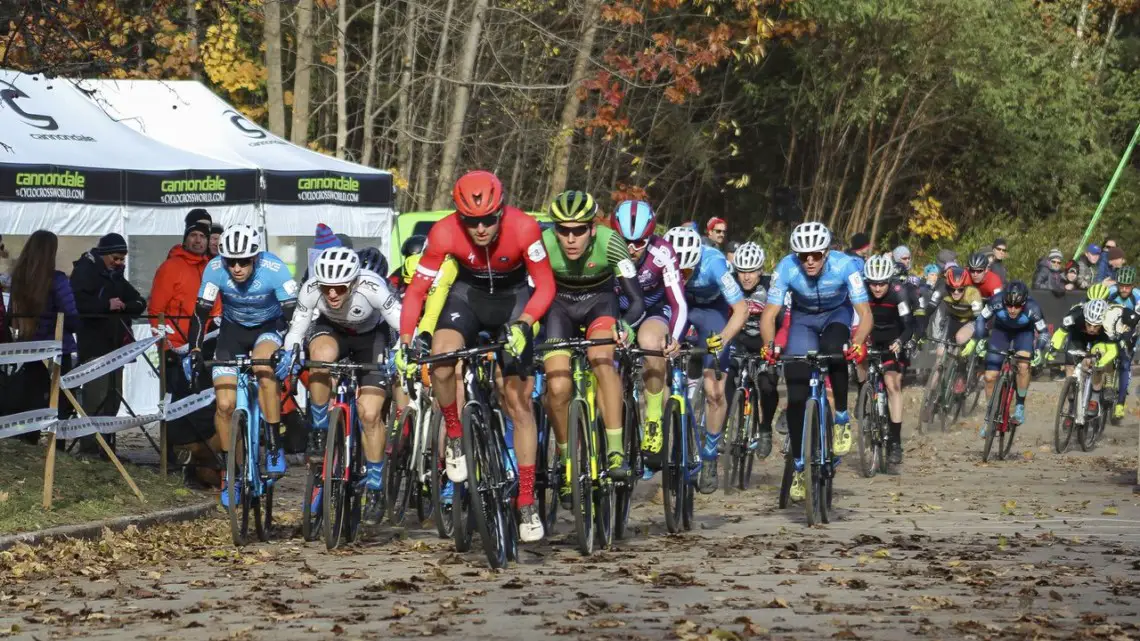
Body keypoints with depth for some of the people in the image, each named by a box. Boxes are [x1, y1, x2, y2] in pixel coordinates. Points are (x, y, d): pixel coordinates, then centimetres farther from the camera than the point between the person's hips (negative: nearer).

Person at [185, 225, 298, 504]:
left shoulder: (274, 269, -30)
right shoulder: (215, 268, -24)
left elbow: (293, 312, -30)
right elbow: (201, 312, -18)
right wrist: (194, 350, -30)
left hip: (269, 327, -2)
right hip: (233, 329, 2)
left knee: (264, 368, -36)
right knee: (224, 405, -9)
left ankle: (274, 447, -25)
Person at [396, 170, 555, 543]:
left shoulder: (523, 229, -31)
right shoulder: (445, 234, -28)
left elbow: (545, 286, -21)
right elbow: (417, 289, -19)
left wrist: (522, 324, -38)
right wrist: (405, 340, -31)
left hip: (513, 299, -1)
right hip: (469, 294, 1)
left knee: (518, 400, -5)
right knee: (441, 364, -30)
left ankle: (527, 503, 3)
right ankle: (455, 438, -2)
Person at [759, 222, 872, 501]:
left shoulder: (845, 266, -32)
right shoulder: (787, 268, -29)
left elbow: (865, 314, -34)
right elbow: (769, 314, -29)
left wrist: (859, 343, -52)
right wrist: (769, 344, -48)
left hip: (837, 314, -1)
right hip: (803, 317, 1)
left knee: (833, 349, -36)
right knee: (796, 394, -9)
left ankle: (842, 419, -14)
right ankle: (798, 468, 4)